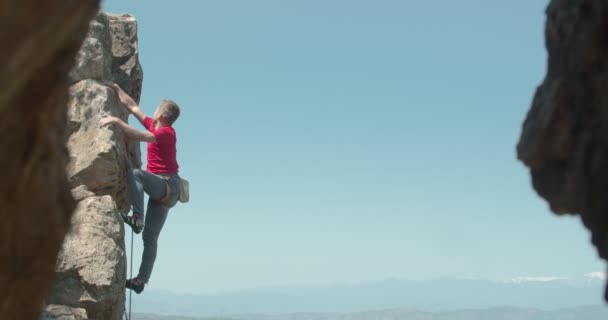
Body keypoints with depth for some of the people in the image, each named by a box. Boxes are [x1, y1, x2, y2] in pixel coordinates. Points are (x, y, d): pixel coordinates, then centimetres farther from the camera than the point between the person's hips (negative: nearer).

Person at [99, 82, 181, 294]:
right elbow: (132, 106, 24)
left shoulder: (166, 133, -9)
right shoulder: (155, 127, 16)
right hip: (161, 190, 9)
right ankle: (142, 279, 5)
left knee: (136, 173, -34)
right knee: (150, 237, 5)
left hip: (167, 186, -9)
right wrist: (116, 89, 27)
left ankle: (137, 218, -37)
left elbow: (139, 136, -26)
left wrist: (117, 121, -26)